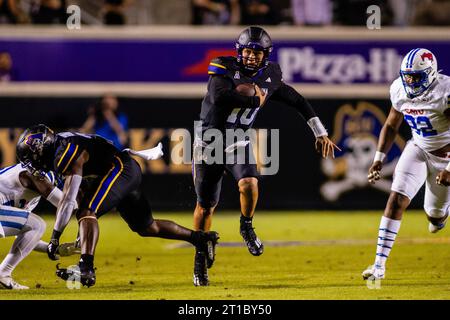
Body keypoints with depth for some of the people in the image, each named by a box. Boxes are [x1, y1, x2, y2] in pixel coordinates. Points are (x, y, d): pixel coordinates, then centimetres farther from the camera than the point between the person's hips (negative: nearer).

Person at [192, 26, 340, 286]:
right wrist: (255, 100, -28)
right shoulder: (224, 69, -18)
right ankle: (201, 258, 25)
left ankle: (247, 228, 3)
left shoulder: (269, 78, -4)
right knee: (206, 206, 5)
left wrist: (321, 133, 8)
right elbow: (219, 97, -38)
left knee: (249, 184, -27)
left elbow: (298, 101, 9)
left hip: (239, 145, 2)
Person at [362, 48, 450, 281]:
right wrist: (379, 159, -3)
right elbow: (391, 126, 5)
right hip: (418, 149, 3)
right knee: (396, 199, -15)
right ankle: (379, 265, -16)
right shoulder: (400, 90, -10)